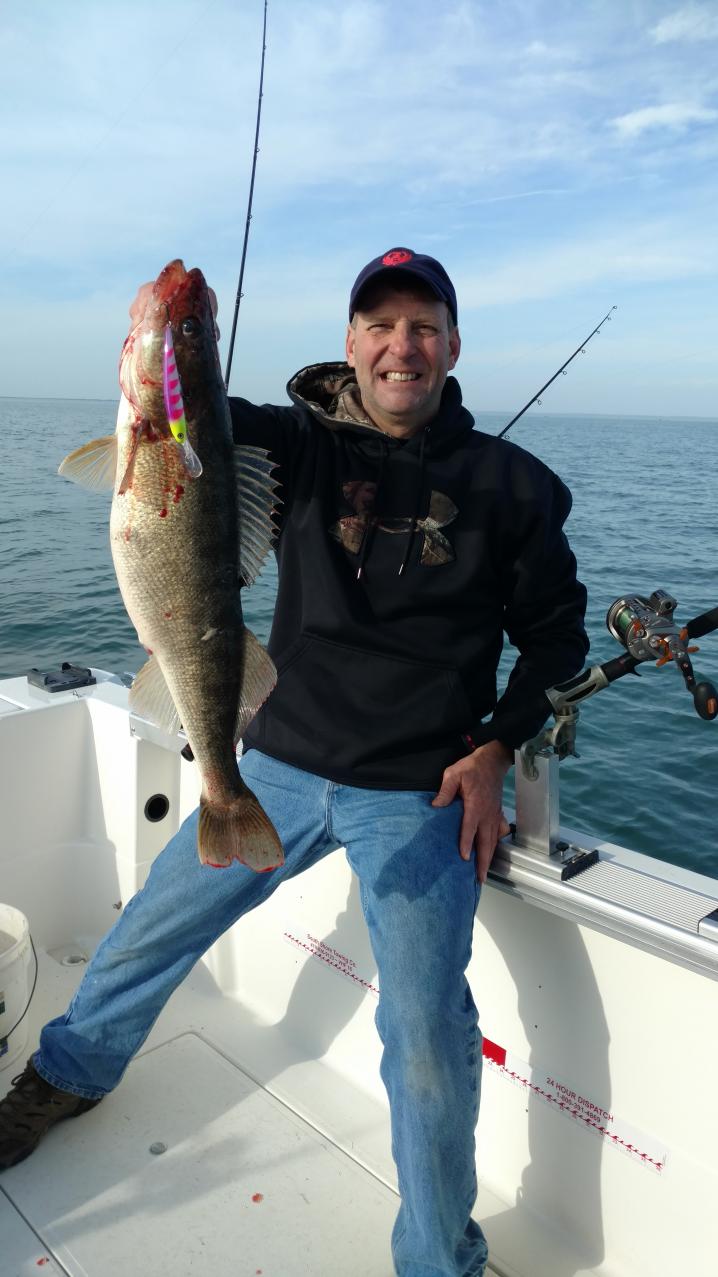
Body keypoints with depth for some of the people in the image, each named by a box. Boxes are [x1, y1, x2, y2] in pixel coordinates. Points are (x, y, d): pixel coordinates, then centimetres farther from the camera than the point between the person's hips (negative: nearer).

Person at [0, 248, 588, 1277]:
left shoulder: (509, 483, -1)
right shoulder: (304, 445, 1)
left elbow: (555, 630, 6)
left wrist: (495, 747, -6)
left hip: (421, 794, -2)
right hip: (282, 764, 3)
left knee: (427, 1030, -8)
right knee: (148, 929, 15)